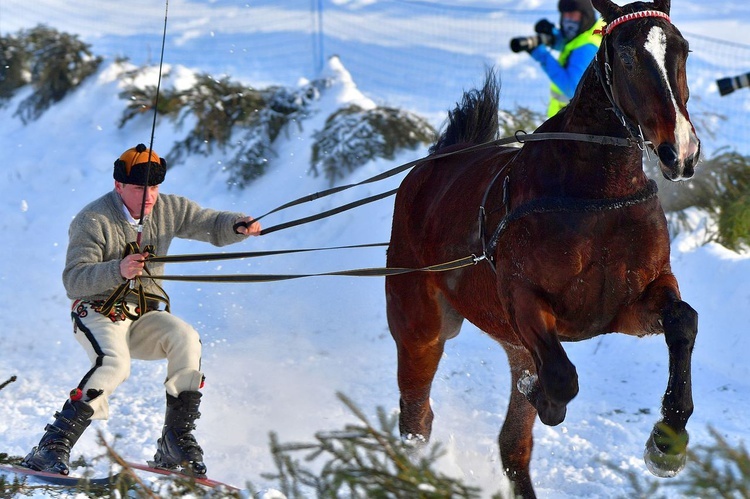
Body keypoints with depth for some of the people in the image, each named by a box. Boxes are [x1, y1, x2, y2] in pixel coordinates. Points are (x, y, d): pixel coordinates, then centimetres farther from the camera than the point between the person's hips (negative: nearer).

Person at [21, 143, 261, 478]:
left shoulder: (168, 210, 2)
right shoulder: (93, 221, -15)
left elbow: (212, 226, 5)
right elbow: (73, 280, -22)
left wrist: (239, 226, -19)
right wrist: (118, 270, -38)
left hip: (143, 317, 5)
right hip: (98, 313, -5)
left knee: (186, 339, -23)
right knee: (115, 363, -34)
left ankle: (176, 444, -17)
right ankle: (52, 449, -31)